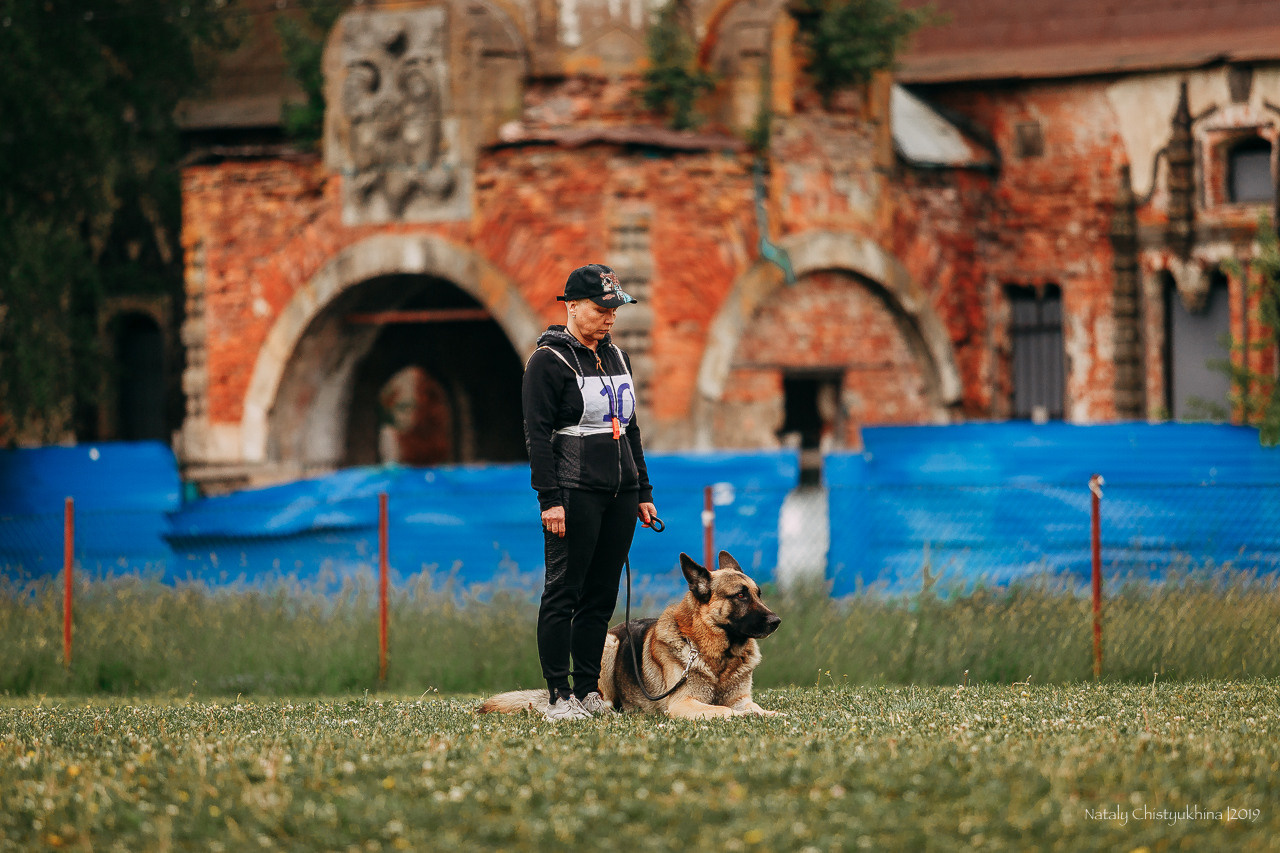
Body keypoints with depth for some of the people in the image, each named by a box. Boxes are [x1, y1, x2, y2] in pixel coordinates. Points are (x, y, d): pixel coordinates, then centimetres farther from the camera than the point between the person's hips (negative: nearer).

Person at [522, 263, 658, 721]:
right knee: (564, 592, -6)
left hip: (619, 493, 7)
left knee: (601, 596, 7)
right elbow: (537, 434, -11)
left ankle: (588, 690, 11)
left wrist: (643, 491, 18)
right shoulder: (549, 361, -6)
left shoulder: (615, 357, 17)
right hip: (575, 492, -7)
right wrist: (550, 499, -18)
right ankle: (558, 696, -6)